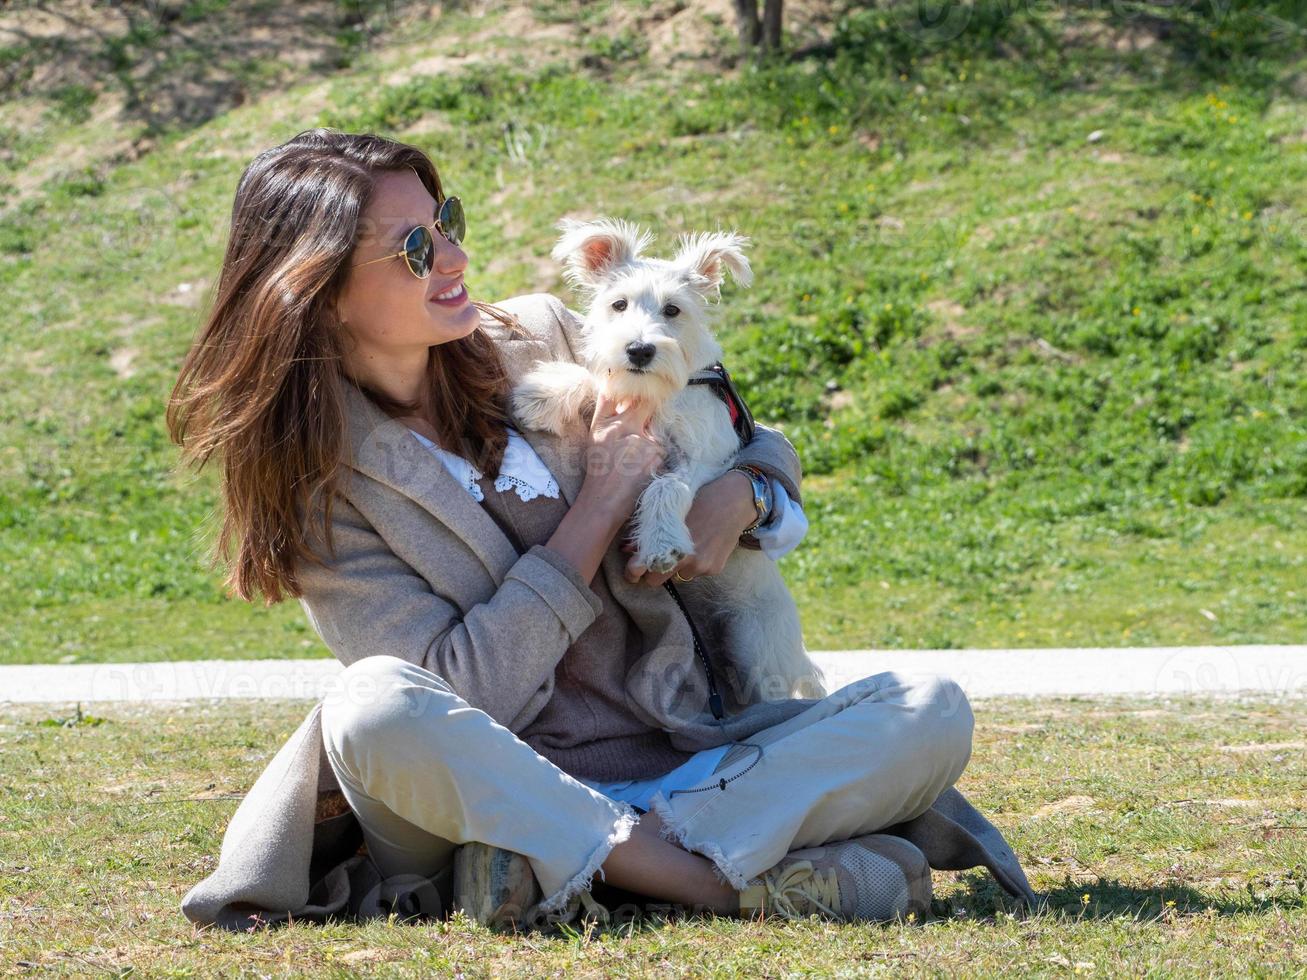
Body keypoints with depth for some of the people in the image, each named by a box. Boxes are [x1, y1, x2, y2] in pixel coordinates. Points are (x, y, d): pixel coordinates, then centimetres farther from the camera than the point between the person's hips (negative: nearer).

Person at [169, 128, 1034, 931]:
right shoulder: (316, 477, -4)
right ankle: (737, 881, -33)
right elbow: (467, 698, -13)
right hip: (504, 791, -4)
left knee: (931, 712, -17)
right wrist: (598, 508, -12)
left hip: (690, 757, 4)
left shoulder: (539, 338, 7)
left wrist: (741, 496, -6)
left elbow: (759, 445, 18)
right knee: (376, 705, -35)